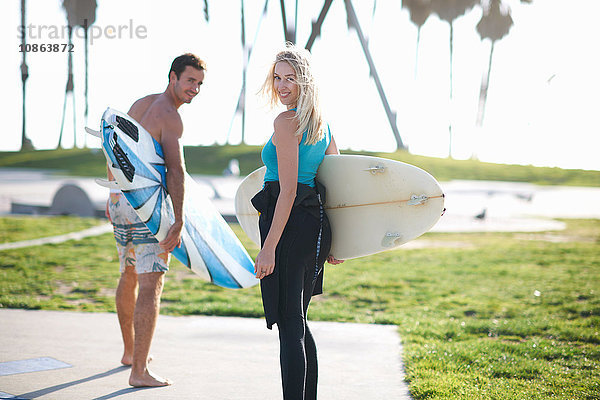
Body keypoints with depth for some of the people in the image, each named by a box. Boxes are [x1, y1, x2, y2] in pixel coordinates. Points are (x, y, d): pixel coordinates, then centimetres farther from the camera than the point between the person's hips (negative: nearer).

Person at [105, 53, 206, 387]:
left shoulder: (140, 104, 15)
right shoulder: (171, 117, -13)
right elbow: (175, 170, -24)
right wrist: (179, 221, -29)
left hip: (120, 200, 10)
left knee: (129, 276, 23)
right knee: (151, 284, -9)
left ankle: (130, 351, 38)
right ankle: (139, 370, -13)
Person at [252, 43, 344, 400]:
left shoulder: (286, 122, -12)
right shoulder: (322, 122, 14)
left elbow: (288, 191, -18)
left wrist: (269, 248, -20)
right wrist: (334, 241, 23)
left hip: (290, 225, -9)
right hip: (317, 226, 9)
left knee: (289, 325, -5)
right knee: (297, 323, 19)